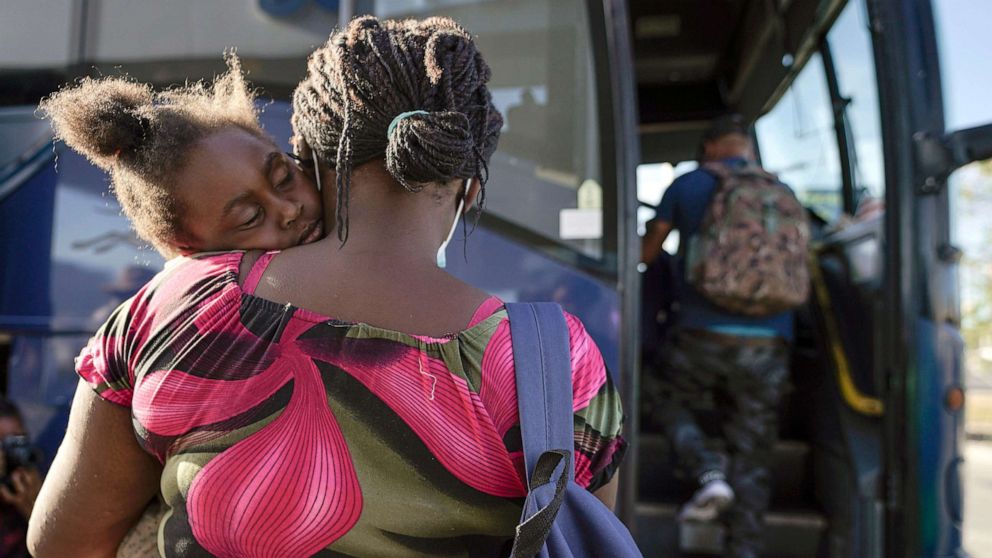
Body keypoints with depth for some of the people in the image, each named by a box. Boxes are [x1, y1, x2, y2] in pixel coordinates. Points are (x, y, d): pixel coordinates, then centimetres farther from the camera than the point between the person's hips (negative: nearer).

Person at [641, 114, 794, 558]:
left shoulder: (686, 185, 6)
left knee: (667, 401, 23)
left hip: (705, 334, -3)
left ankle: (709, 472, 0)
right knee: (751, 458, 11)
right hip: (770, 342, 3)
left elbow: (646, 253, 16)